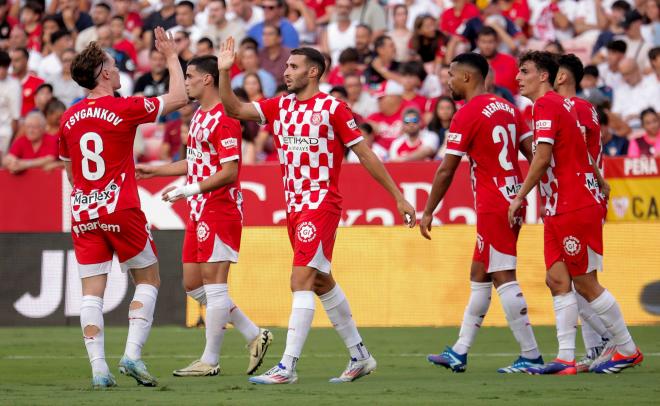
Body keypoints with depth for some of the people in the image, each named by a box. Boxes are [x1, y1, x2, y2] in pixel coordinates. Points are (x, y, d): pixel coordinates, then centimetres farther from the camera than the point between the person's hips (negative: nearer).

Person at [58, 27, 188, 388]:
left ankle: (98, 367, -6)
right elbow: (179, 98, 3)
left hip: (83, 213, 4)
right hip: (120, 209, -4)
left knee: (92, 292, 2)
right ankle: (132, 354, -5)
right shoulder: (124, 109, -8)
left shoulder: (68, 119, 7)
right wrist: (171, 56, 15)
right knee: (148, 279, 9)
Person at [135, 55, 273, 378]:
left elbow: (230, 171, -21)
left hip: (220, 211, -10)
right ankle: (254, 335, 18)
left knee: (213, 283, -6)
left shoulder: (223, 119, -16)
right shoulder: (199, 116, 15)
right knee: (192, 283, 11)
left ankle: (210, 361, -1)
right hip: (200, 212, 10)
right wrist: (154, 170, 25)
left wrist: (189, 190, -22)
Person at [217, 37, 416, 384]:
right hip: (294, 207, 8)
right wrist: (224, 71, -11)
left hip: (321, 205, -8)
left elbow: (365, 155, -6)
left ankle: (288, 366, -17)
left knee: (301, 281, -14)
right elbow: (234, 109, 4)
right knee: (322, 283, 14)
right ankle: (360, 356, 25)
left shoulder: (332, 108, -8)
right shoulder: (280, 107, 11)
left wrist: (398, 197, -5)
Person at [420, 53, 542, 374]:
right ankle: (459, 353, 18)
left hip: (493, 206, -9)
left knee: (504, 278, -6)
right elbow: (533, 155, 11)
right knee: (479, 277, 14)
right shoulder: (507, 108, 12)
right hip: (514, 200, 9)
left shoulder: (466, 115, -11)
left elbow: (446, 171, -11)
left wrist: (428, 213, -4)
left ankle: (530, 356, -8)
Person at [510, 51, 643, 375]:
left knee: (585, 284, -3)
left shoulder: (546, 105, -12)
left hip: (575, 208, -9)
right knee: (558, 281, 2)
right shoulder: (560, 105, 17)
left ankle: (627, 349, 6)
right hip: (558, 210, 9)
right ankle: (565, 358, -1)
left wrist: (520, 197, -15)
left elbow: (542, 157, -20)